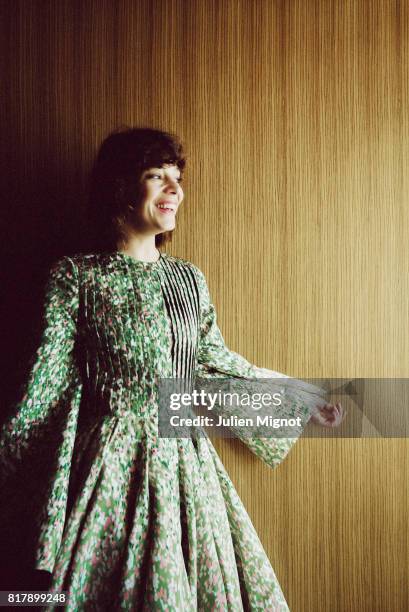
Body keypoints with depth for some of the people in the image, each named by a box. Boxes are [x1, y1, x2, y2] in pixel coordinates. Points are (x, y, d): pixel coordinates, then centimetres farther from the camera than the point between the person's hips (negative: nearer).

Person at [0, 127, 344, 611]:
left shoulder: (189, 278, 8)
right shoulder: (75, 275, -5)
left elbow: (216, 361, 15)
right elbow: (50, 378, -5)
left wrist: (302, 397, 21)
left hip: (185, 461, 4)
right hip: (110, 465, -4)